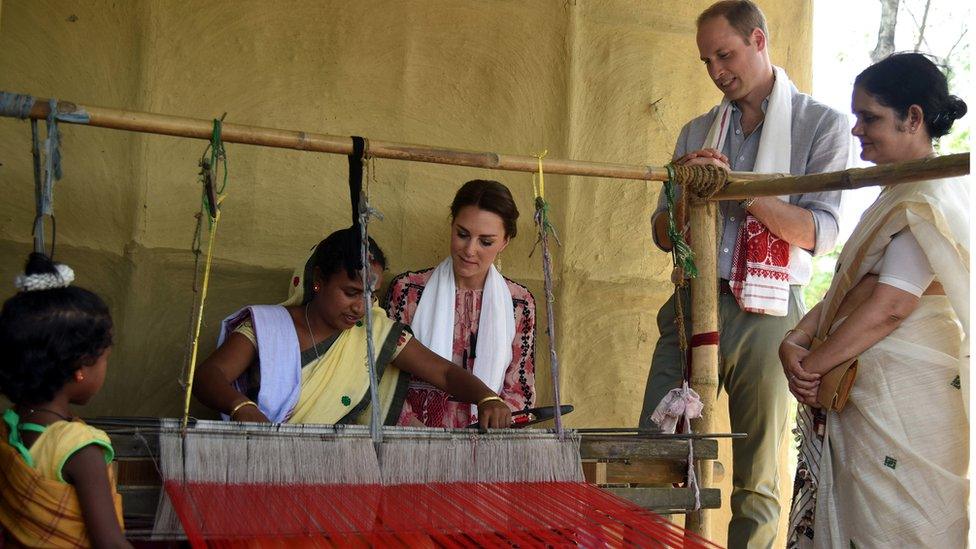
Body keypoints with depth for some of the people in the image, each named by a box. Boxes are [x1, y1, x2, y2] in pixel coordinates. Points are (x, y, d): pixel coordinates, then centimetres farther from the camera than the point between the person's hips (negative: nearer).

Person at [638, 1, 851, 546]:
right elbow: (664, 235, 14)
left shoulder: (822, 125, 4)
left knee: (757, 482, 2)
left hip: (767, 316, -3)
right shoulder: (699, 132, 16)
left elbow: (821, 233, -6)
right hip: (691, 305, 3)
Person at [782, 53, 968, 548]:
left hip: (900, 401, -9)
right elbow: (848, 288, 15)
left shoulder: (931, 198, -13)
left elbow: (889, 307, -21)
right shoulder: (899, 195, 19)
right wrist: (796, 339, -1)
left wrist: (811, 367, -13)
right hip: (860, 394, 9)